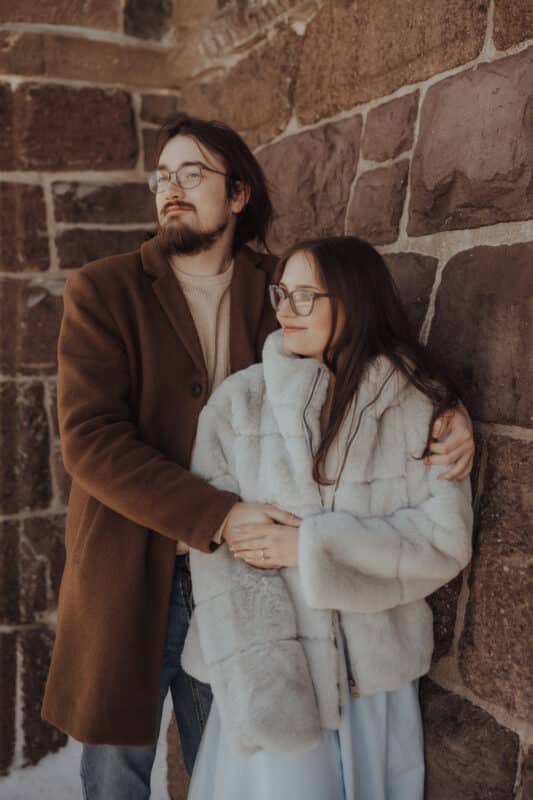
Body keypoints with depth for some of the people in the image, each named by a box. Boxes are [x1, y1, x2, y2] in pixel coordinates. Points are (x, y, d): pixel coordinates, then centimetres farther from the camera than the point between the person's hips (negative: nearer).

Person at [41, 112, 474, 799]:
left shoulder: (275, 295, 3)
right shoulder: (101, 291, -6)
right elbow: (89, 439, -16)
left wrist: (447, 414, -10)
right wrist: (218, 516, -26)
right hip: (127, 580, -2)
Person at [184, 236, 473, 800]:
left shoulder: (422, 406, -5)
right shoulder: (240, 401, -8)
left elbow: (447, 540, -9)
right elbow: (218, 555, -10)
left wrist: (310, 547, -16)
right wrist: (255, 690, -16)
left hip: (377, 672, 1)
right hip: (269, 671, -1)